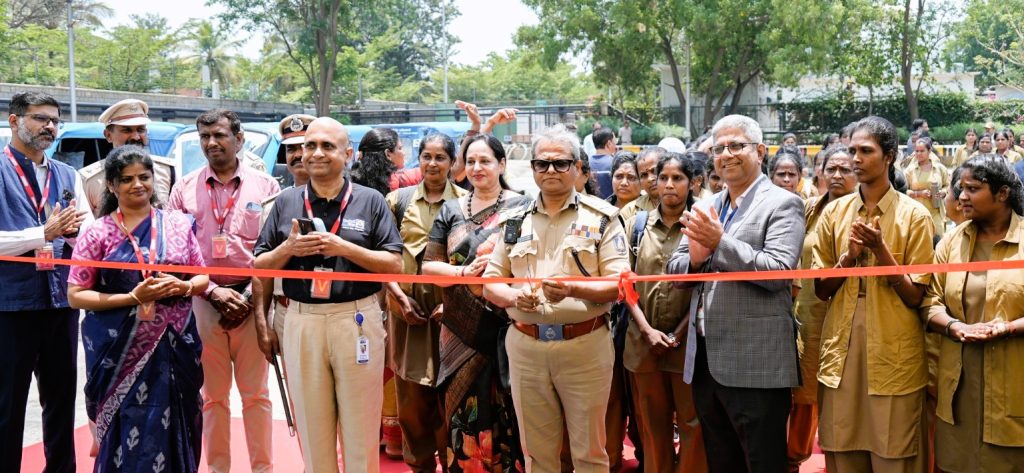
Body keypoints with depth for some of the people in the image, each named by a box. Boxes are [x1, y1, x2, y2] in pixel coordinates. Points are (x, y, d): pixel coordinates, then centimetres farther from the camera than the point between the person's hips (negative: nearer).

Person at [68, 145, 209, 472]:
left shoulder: (178, 224, 7)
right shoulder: (98, 233, -1)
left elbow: (202, 278, 12)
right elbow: (75, 296, -3)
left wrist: (182, 286, -11)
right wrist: (132, 297, -14)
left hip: (175, 345, 2)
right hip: (120, 350, -2)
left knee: (173, 430, 2)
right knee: (128, 434, -2)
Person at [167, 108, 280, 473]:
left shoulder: (265, 186, 1)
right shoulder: (184, 189, 5)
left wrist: (251, 296, -8)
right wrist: (214, 292, -7)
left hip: (252, 301, -1)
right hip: (202, 301, 1)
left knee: (256, 393, 5)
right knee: (212, 395, 9)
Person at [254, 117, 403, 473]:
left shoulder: (370, 201, 1)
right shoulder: (286, 203, 9)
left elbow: (395, 266, -3)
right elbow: (260, 267, 10)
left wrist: (343, 247, -14)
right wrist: (288, 248, -10)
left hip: (357, 320, -2)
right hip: (301, 322, 3)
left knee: (361, 431, 4)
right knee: (312, 430, 11)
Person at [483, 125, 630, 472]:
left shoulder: (601, 218, -1)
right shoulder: (515, 221, 10)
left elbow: (619, 284, -8)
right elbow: (489, 283, 9)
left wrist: (572, 289, -25)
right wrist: (512, 296, -13)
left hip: (585, 345, -3)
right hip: (524, 346, 3)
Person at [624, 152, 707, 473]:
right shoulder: (637, 224, 7)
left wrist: (678, 334, -10)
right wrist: (647, 330, -7)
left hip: (688, 342, -2)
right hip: (643, 341, 2)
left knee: (693, 426, 3)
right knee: (652, 427, 11)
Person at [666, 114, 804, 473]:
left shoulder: (782, 204, -6)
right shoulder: (706, 208, 14)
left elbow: (779, 271, -18)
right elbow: (674, 269, 12)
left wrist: (721, 243, -23)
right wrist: (694, 258, -10)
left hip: (754, 364, -7)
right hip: (705, 361, 7)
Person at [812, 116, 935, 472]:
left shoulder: (914, 215, -4)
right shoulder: (834, 212, 6)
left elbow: (914, 297, -5)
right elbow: (821, 289, 7)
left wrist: (880, 250, -18)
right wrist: (849, 256, -11)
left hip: (894, 355, -3)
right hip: (841, 351, 3)